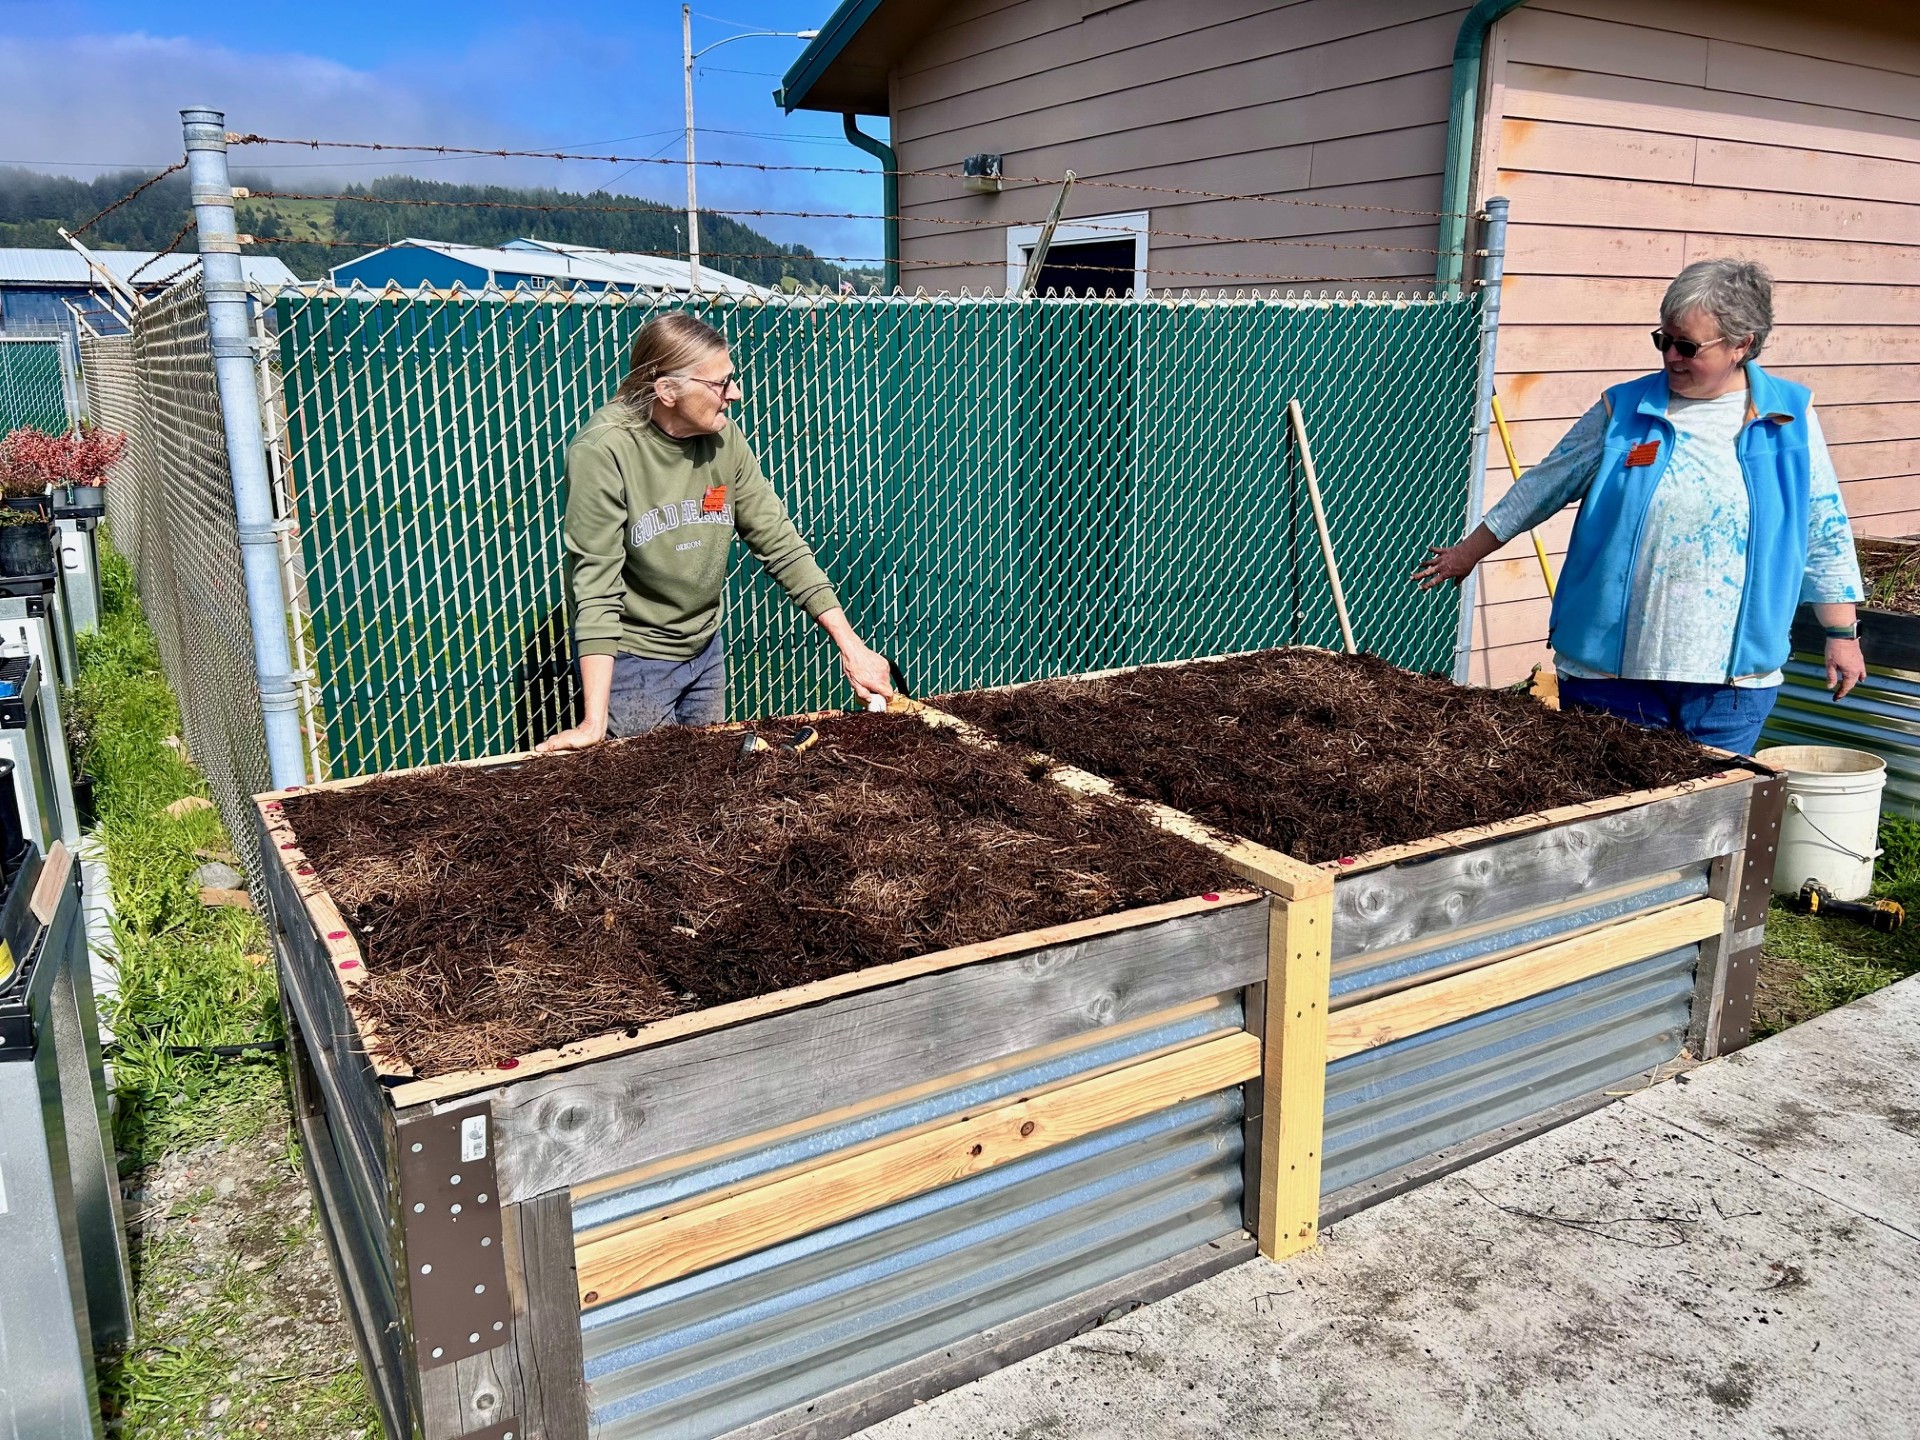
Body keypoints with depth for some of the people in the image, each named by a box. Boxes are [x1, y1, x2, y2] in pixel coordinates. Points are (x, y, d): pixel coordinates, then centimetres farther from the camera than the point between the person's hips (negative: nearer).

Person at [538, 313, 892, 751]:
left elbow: (780, 543, -5)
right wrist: (596, 720, -27)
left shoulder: (725, 439, -8)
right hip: (631, 659, -5)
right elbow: (597, 582, -23)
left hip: (705, 648, 5)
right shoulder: (603, 450, -22)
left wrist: (850, 644, -11)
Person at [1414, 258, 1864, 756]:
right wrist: (1469, 552, 15)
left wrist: (1843, 635, 9)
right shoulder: (1623, 409, 2)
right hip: (1609, 663, 0)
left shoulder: (1790, 415, 4)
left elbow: (1824, 533, 9)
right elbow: (1544, 486, 11)